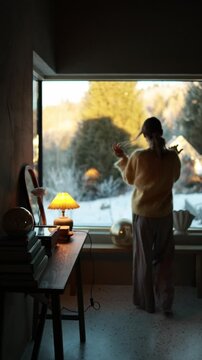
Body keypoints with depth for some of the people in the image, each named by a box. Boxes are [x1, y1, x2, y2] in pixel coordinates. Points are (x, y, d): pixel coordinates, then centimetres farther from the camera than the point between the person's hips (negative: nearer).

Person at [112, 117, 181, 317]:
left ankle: (146, 302, 23)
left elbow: (129, 179, 3)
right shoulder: (172, 157, -7)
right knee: (164, 258, 14)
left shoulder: (138, 156, -14)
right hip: (164, 214, 2)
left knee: (144, 259, 12)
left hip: (142, 214, -2)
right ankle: (166, 304, 17)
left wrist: (122, 157, 13)